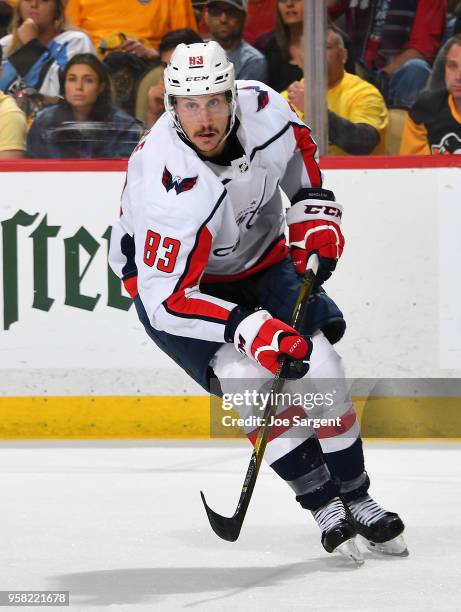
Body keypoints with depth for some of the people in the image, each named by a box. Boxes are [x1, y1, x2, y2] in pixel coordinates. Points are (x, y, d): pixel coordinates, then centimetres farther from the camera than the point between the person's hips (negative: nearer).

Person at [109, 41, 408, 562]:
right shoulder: (169, 184, -38)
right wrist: (251, 329, -42)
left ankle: (355, 497, 9)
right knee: (244, 374, -23)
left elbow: (299, 147, 5)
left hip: (257, 256, 5)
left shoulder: (261, 107, -22)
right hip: (168, 281, -5)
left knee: (317, 363, -8)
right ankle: (324, 505, -9)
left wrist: (314, 216, -5)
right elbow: (167, 298, -36)